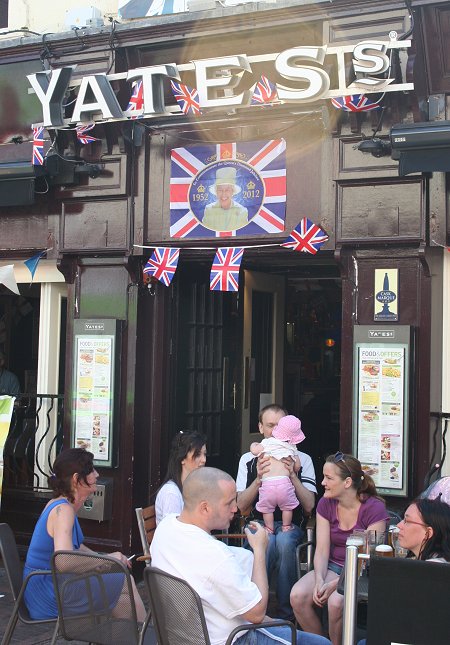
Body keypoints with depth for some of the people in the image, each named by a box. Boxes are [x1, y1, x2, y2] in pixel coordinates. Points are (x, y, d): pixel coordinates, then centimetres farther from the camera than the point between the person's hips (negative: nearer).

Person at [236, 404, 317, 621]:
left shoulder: (302, 460, 9)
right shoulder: (249, 459, 12)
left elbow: (309, 506, 1)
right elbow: (241, 506, 4)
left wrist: (292, 476, -14)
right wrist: (259, 478, -12)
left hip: (290, 526, 0)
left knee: (284, 540, -36)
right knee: (267, 541, -36)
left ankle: (286, 616, -26)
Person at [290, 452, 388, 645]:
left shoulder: (374, 508, -14)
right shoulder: (326, 504, 2)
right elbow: (322, 549, -2)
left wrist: (334, 584, -25)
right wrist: (319, 580, -22)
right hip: (333, 567, 5)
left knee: (336, 601, -35)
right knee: (298, 595, -23)